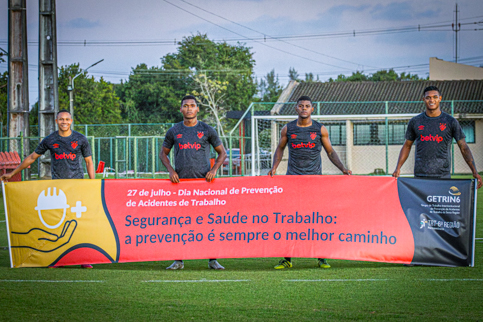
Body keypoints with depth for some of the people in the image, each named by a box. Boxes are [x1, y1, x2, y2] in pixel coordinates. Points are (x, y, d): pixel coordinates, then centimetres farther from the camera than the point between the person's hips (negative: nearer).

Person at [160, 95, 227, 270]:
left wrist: (214, 169, -4)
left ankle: (212, 260, 3)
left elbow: (222, 152, 12)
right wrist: (170, 170, 1)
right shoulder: (174, 131, 10)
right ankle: (178, 260, 6)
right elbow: (163, 153, 18)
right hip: (180, 181, 1)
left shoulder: (207, 130, 7)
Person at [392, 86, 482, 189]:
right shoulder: (415, 122, 10)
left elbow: (464, 148, 5)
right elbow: (407, 146, 20)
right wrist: (398, 168, 8)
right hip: (420, 176, 1)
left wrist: (474, 172, -5)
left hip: (443, 176, -1)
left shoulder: (451, 122, 5)